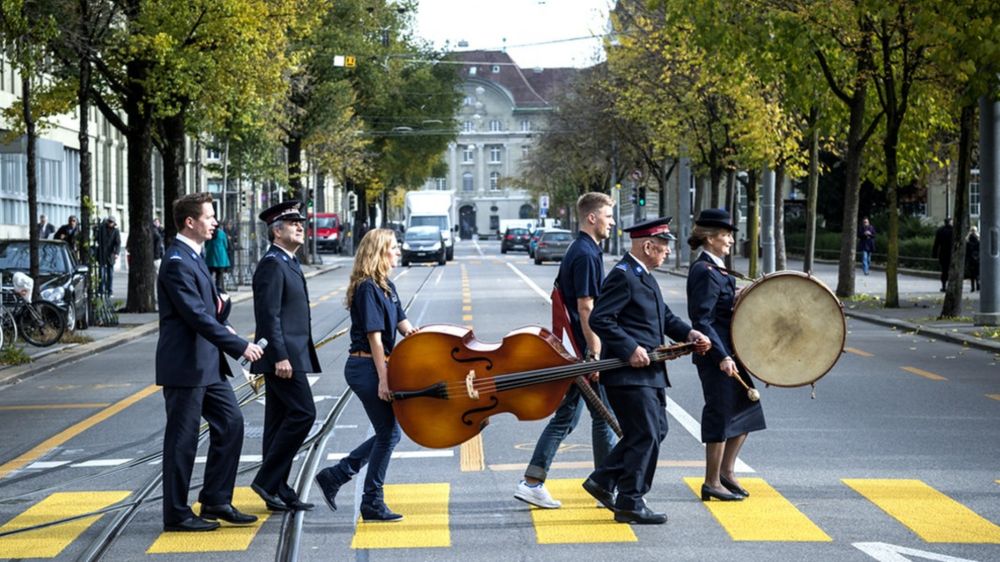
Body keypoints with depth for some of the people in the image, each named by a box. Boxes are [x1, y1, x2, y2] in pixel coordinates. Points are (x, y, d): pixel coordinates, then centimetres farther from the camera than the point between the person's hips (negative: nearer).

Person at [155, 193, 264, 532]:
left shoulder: (193, 257, 14)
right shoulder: (177, 263, -18)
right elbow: (197, 317, -22)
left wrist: (221, 315, 3)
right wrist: (239, 346, -20)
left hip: (207, 364, 10)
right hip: (185, 366, -10)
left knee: (230, 422, 10)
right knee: (182, 440, 0)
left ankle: (216, 500, 19)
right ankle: (177, 515, 10)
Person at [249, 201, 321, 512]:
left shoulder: (288, 263, 19)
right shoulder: (272, 264, -13)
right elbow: (269, 315, -19)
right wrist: (280, 357, -23)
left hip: (289, 355, 10)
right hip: (283, 356, -10)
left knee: (280, 421, 10)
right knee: (303, 412, -12)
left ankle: (278, 492, 14)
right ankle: (267, 480, -6)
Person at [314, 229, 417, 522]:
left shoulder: (387, 286, 14)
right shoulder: (367, 288, -15)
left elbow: (401, 321, 11)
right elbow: (374, 336, -19)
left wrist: (412, 331, -13)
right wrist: (383, 379, -20)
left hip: (377, 367, 10)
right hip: (367, 368, -10)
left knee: (388, 432, 14)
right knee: (388, 433, -2)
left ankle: (334, 476, 22)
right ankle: (373, 503, 9)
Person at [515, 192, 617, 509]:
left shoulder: (580, 251, 15)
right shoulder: (586, 254, -16)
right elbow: (586, 308, -20)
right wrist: (595, 354, -20)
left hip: (576, 352, 10)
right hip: (586, 350, -10)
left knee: (565, 417, 11)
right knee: (604, 417, 1)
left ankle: (532, 483, 10)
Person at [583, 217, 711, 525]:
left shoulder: (644, 275, 16)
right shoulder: (622, 275, -16)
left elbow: (663, 315, 22)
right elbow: (599, 319, -22)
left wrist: (689, 333, 4)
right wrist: (631, 349, -26)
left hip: (649, 373, 11)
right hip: (629, 373, -11)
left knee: (655, 431, 16)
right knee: (646, 436, -7)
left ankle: (603, 481, 23)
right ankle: (629, 504, 3)